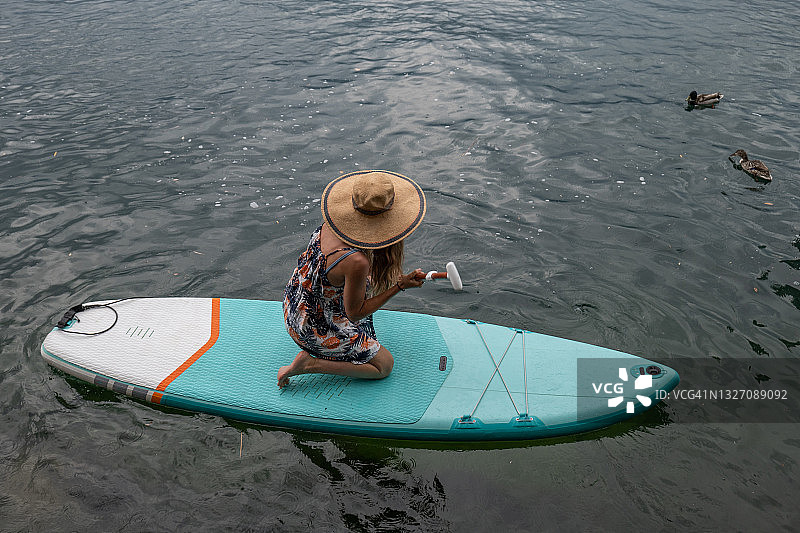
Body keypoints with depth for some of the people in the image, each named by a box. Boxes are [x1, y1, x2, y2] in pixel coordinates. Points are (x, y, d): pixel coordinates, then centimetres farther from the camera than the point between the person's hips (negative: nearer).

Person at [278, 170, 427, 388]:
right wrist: (400, 286, -19)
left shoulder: (332, 223, -14)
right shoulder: (356, 261, -36)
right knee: (384, 365, 8)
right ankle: (309, 363, 0)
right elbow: (355, 314, -20)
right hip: (318, 330, -8)